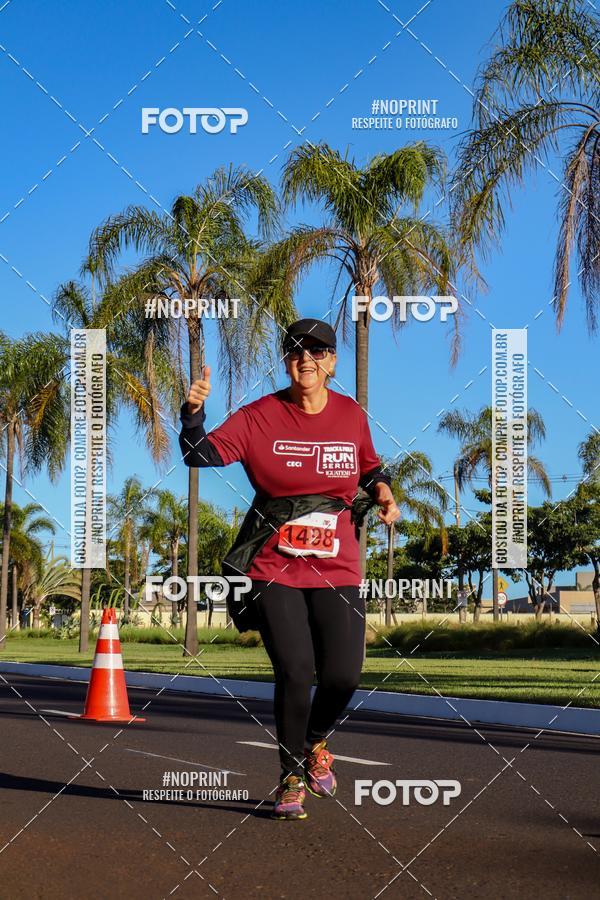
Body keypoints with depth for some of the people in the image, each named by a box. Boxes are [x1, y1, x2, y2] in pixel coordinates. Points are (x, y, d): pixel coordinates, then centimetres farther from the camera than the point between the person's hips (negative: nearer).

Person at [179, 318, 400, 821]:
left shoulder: (352, 415, 6)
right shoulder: (260, 417, -3)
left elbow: (370, 468, 23)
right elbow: (202, 455, -11)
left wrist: (382, 492, 4)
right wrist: (194, 412, -27)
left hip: (337, 568, 2)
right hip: (275, 568, -2)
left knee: (342, 676, -7)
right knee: (294, 674, -10)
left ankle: (315, 741, 28)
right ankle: (292, 777, 13)